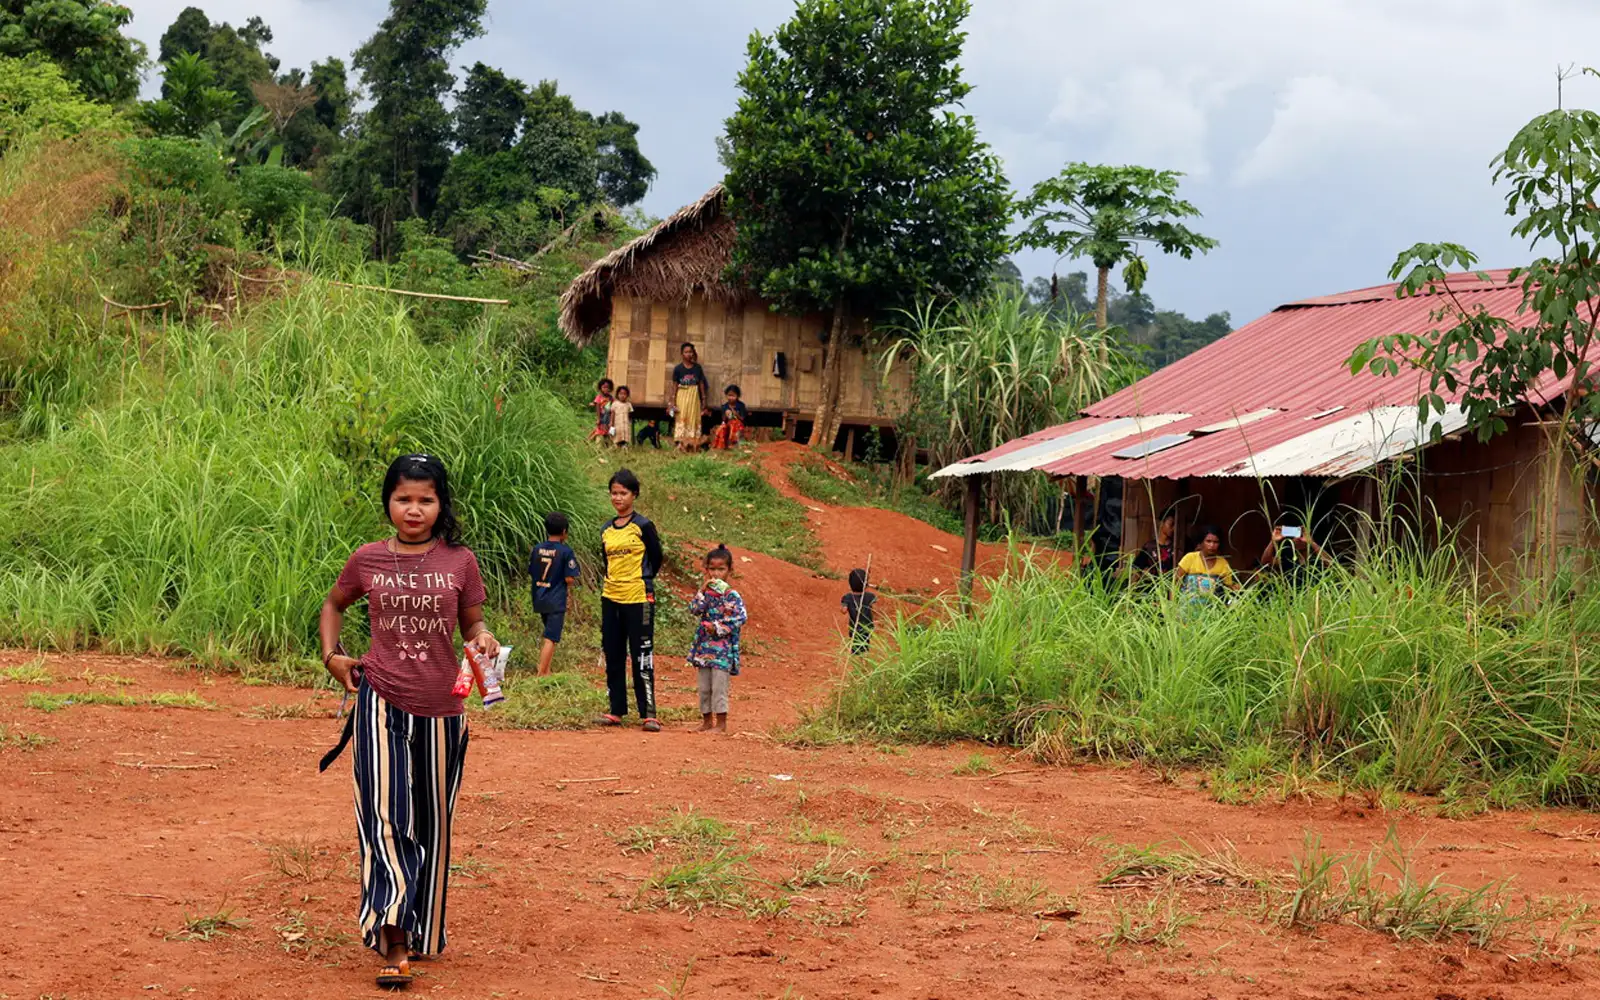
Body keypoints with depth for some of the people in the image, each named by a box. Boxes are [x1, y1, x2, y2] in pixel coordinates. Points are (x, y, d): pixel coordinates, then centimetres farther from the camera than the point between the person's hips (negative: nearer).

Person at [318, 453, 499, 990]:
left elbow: (472, 625, 9)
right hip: (381, 703, -1)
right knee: (385, 818, -12)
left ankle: (424, 933, 29)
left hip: (441, 708, 1)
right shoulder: (367, 560, 2)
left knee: (431, 824, 12)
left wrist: (484, 640, -14)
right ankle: (393, 946, -17)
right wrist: (331, 655, 6)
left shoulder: (459, 561, 0)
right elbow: (333, 605, 20)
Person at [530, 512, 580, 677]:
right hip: (556, 601, -6)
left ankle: (546, 671, 20)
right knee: (551, 639, -5)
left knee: (550, 636, 20)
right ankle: (541, 675, -10)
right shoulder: (566, 551, -12)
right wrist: (572, 582, 8)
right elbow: (569, 579, -14)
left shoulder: (537, 549, 3)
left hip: (539, 600, 6)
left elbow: (531, 573, 8)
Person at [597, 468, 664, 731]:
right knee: (613, 657, 9)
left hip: (638, 599, -6)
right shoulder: (607, 529, 10)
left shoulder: (642, 526, -5)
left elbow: (655, 558, 2)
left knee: (642, 658, -6)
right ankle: (616, 711, 16)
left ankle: (649, 714, -3)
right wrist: (611, 581, 11)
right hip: (611, 599, 6)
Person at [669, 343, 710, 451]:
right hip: (682, 396, -2)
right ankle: (681, 444, -9)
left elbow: (701, 384, 8)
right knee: (682, 419, -6)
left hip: (694, 396, 2)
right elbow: (674, 386, 0)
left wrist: (704, 400, 8)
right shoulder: (678, 369, -2)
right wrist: (673, 403, -3)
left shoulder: (697, 368, 3)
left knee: (694, 420, 1)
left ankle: (692, 444, 4)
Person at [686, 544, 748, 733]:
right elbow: (694, 609, -4)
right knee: (704, 687, 10)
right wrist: (703, 590, -12)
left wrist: (718, 627, -17)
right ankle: (707, 721, 20)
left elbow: (741, 618, -16)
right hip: (704, 647, 6)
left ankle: (721, 723, -1)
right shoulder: (706, 593, 9)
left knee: (719, 687, -7)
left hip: (723, 649, -6)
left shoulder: (732, 595, -7)